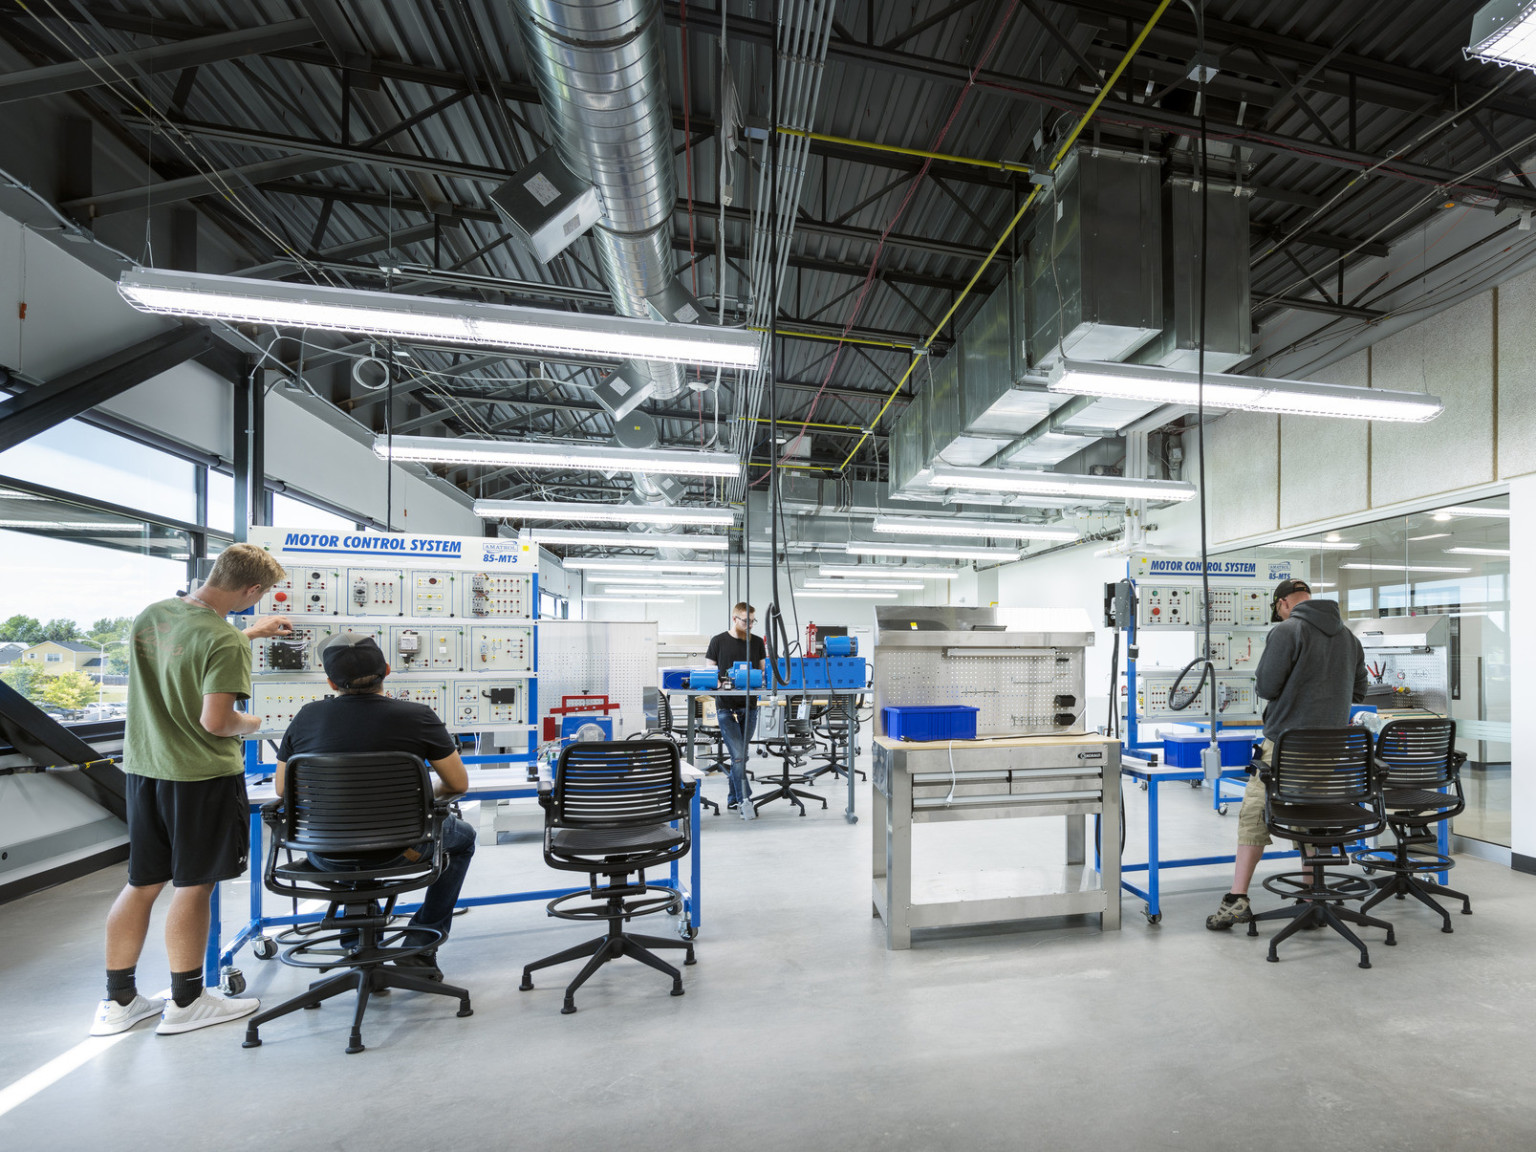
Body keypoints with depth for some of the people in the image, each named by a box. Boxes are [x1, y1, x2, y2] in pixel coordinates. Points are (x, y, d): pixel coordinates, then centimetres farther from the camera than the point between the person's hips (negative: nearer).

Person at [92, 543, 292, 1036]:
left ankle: (118, 1001, 28)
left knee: (141, 884, 17)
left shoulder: (149, 616, 3)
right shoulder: (226, 642, -23)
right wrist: (252, 723, -3)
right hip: (202, 774, -7)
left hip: (144, 768, 8)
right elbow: (216, 721, -24)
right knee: (193, 887, 6)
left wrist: (252, 632, 28)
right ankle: (186, 1002, 20)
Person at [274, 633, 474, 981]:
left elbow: (283, 789, 8)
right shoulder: (417, 716, -15)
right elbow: (458, 784, -7)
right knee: (462, 834, 26)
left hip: (325, 855, 4)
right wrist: (431, 792, 15)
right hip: (393, 852, -4)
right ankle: (420, 948, 23)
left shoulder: (306, 717, -6)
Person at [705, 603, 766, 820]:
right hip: (726, 706, -4)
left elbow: (763, 670, 13)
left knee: (741, 755, 10)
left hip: (749, 705, 4)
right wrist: (719, 681, -17)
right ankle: (745, 800, -8)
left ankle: (733, 798, 22)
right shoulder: (719, 641, 0)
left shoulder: (757, 642, 10)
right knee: (738, 755, -10)